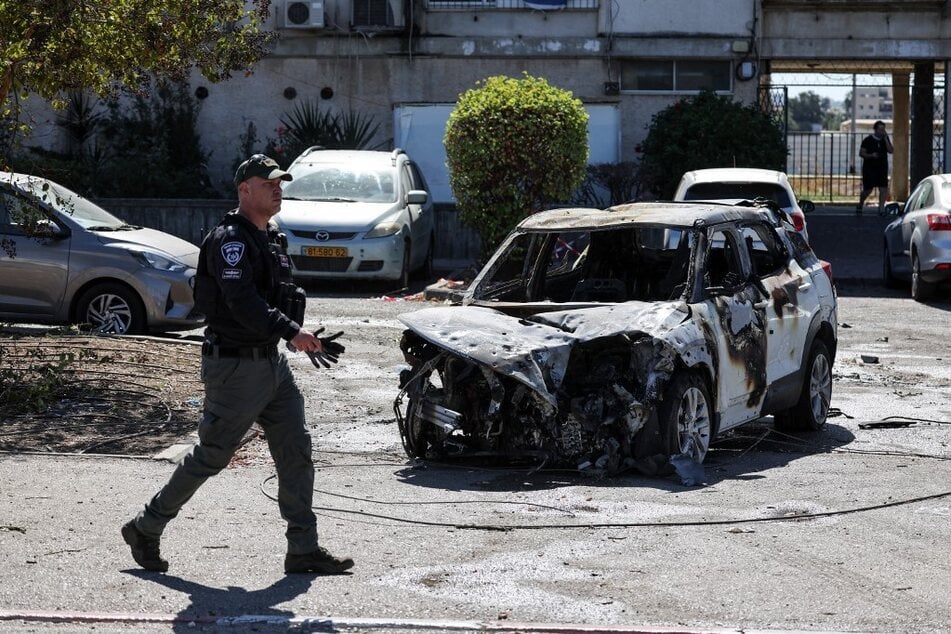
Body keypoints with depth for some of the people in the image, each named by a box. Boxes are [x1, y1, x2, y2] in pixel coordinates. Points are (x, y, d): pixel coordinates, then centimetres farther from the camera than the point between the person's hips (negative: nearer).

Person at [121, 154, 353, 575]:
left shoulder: (272, 239, 15)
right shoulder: (229, 239, -16)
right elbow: (242, 301, -28)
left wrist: (305, 338, 13)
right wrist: (291, 332, -34)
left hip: (271, 362, 9)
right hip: (235, 367, -9)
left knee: (296, 452, 3)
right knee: (210, 457, -1)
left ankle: (304, 550, 6)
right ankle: (145, 530, 14)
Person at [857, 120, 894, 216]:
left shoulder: (885, 139, 7)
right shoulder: (868, 140, -4)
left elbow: (891, 151, -5)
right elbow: (861, 153, -4)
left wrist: (886, 139, -11)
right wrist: (871, 155, -21)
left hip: (882, 169, 3)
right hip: (869, 168, -3)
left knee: (883, 189, -10)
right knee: (868, 190, 3)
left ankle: (881, 208, -8)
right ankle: (860, 205, 26)